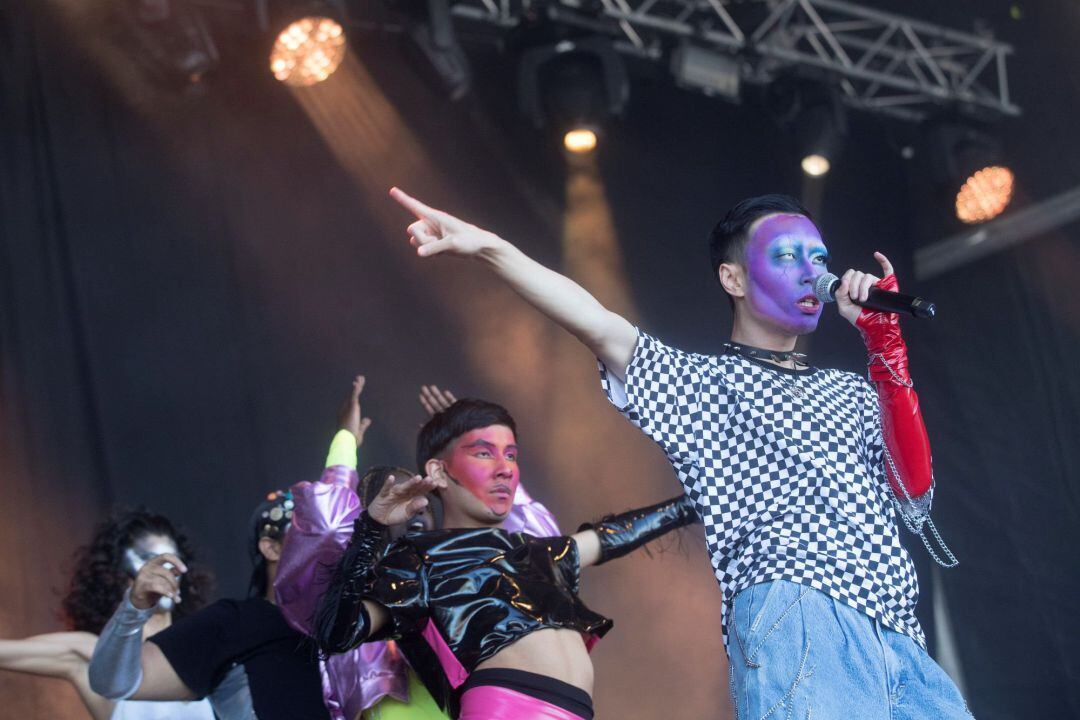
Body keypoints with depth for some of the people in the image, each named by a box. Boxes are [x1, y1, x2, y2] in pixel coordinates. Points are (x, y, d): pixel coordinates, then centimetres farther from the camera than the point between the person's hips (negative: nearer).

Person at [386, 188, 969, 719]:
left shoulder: (850, 393, 28)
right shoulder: (699, 383, 15)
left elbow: (914, 493, 11)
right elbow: (599, 326, -2)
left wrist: (886, 343, 9)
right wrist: (488, 248, -18)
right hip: (796, 618, -5)